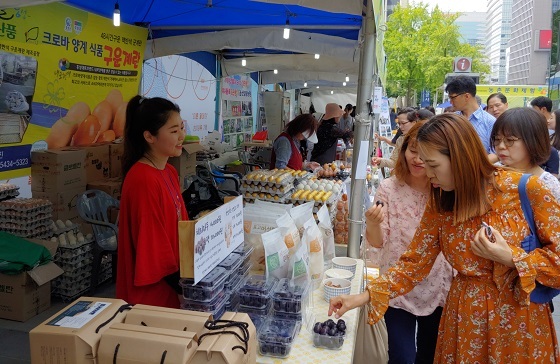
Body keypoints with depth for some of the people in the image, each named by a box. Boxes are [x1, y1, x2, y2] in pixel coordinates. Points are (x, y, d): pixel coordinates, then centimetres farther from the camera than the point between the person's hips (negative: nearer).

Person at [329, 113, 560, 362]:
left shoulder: (525, 188, -15)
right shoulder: (439, 204, -4)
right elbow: (414, 263, -3)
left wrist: (511, 257, -23)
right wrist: (365, 296, -11)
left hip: (522, 317, -3)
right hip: (465, 316, 3)